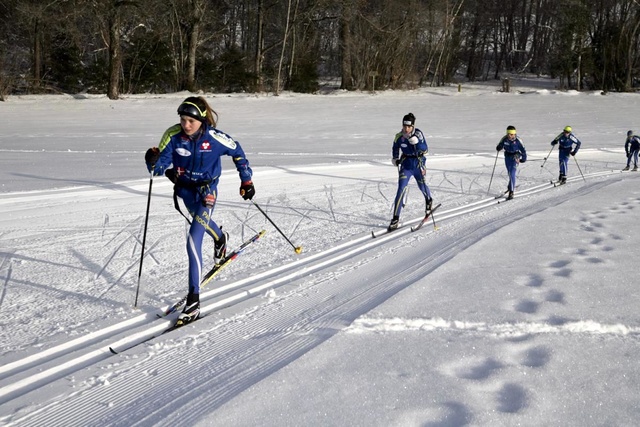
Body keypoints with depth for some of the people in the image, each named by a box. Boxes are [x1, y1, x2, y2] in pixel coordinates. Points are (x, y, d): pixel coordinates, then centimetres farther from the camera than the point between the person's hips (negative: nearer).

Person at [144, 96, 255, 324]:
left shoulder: (214, 138, -22)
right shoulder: (173, 135, -17)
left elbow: (237, 152, -3)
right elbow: (160, 167, -17)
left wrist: (246, 180, 1)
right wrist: (153, 162, -40)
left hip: (206, 191, -4)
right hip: (185, 189, 5)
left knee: (193, 241, -16)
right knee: (201, 219, 33)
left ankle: (194, 299, -15)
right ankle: (220, 238, 69)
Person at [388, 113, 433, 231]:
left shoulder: (418, 133, -15)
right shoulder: (399, 136, -8)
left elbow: (425, 150, -24)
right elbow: (395, 148, 13)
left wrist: (417, 142, -37)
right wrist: (395, 159, 5)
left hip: (418, 164, -1)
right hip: (406, 164, 1)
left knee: (422, 187, 17)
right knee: (401, 189, -14)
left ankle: (429, 201, 55)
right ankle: (396, 218, -15)